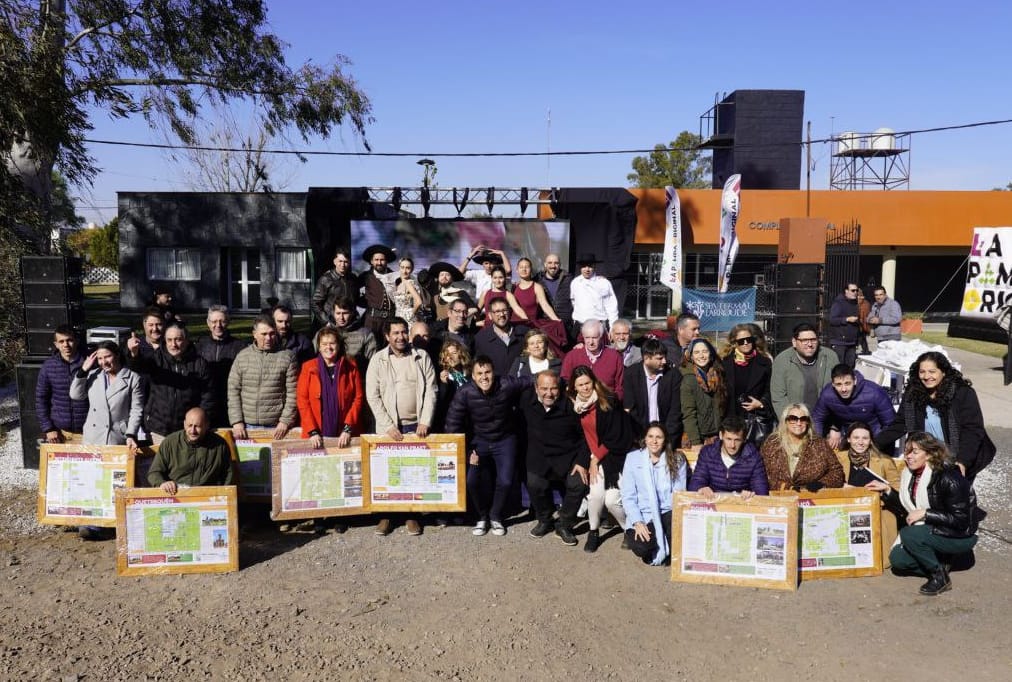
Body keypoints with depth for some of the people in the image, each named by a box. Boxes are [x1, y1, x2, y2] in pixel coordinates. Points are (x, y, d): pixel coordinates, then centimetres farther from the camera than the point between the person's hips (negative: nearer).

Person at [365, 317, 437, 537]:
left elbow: (430, 391, 1)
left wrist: (425, 422, -8)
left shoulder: (421, 357, 3)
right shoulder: (378, 360, 0)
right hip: (389, 427, -1)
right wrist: (388, 426, -10)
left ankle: (412, 515, 16)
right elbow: (372, 396, -4)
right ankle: (386, 515, 16)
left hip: (416, 425, 1)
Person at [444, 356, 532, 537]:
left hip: (505, 439, 0)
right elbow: (453, 425, -17)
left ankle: (495, 516, 19)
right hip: (479, 440, 0)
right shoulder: (464, 393, -23)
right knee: (472, 480, -13)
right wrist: (467, 452, -17)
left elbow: (531, 381, -7)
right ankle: (483, 516, 17)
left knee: (505, 481, -12)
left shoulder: (507, 385, -24)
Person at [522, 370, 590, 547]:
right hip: (540, 458, 1)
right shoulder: (527, 405, -2)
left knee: (579, 484, -23)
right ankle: (544, 521, 9)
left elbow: (584, 435, -1)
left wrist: (582, 462, -7)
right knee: (535, 484, -23)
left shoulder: (570, 405, -8)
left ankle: (564, 525, 3)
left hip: (569, 457, -1)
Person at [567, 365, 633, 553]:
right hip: (593, 457, 4)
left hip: (614, 455, -4)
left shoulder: (608, 402, -15)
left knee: (612, 499, -13)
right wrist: (591, 460, 1)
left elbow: (615, 437, -13)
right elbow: (580, 435, 9)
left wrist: (596, 459, -7)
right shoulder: (574, 404, 1)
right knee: (596, 493, -17)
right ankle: (593, 532, 6)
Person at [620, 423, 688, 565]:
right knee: (640, 546, -29)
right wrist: (637, 522, -13)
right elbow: (628, 496, 0)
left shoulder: (677, 459, 4)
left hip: (668, 512, 1)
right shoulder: (632, 458, 2)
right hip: (642, 515, -1)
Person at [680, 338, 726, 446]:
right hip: (699, 437, -4)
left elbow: (722, 408, 9)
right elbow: (688, 414, -14)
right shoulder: (689, 379, -10)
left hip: (718, 437, 4)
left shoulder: (717, 375, 5)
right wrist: (696, 442, -19)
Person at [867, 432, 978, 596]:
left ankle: (941, 577, -8)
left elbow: (960, 520, -23)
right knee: (897, 558, -8)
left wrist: (925, 513, -26)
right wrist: (887, 490, -2)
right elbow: (908, 508, 9)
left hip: (960, 537, -7)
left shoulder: (948, 477, -25)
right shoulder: (911, 474, -1)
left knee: (908, 534, -27)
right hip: (930, 531, 7)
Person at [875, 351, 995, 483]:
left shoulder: (963, 393, -13)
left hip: (958, 464, -3)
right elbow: (898, 425, 0)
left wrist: (963, 462, -25)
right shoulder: (912, 394, -2)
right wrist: (873, 444, -12)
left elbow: (973, 430, -15)